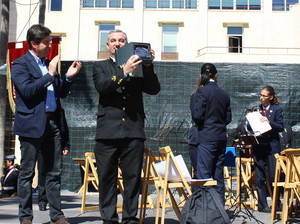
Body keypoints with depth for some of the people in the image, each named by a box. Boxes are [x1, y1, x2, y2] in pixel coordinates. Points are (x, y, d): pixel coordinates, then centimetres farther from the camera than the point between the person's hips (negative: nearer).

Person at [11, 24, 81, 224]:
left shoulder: (49, 64, 18)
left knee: (54, 172, 8)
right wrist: (50, 75, -14)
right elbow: (27, 90, -17)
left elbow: (61, 93, 19)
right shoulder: (20, 64, -2)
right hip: (32, 124, -6)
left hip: (52, 122, 7)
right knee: (27, 173, 2)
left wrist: (68, 77, 4)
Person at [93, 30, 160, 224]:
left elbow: (154, 89, 3)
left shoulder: (138, 67, 14)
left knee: (133, 178, 3)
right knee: (107, 178, 3)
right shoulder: (100, 66, 12)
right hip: (108, 132, -1)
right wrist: (124, 72, -21)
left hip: (134, 132, 1)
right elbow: (102, 86, -8)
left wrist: (148, 66, -9)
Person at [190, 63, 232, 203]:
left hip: (206, 138, -6)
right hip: (221, 138, 6)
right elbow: (228, 118, 12)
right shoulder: (224, 94, 9)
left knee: (204, 175, -4)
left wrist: (193, 98, 2)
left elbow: (197, 115, -13)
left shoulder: (201, 92, -9)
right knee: (218, 177, 12)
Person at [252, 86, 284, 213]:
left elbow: (280, 127, -6)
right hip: (258, 146, 3)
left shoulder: (277, 110, 2)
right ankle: (262, 205, 11)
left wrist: (268, 122, -19)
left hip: (272, 146, -3)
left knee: (273, 177, -1)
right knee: (259, 178, 3)